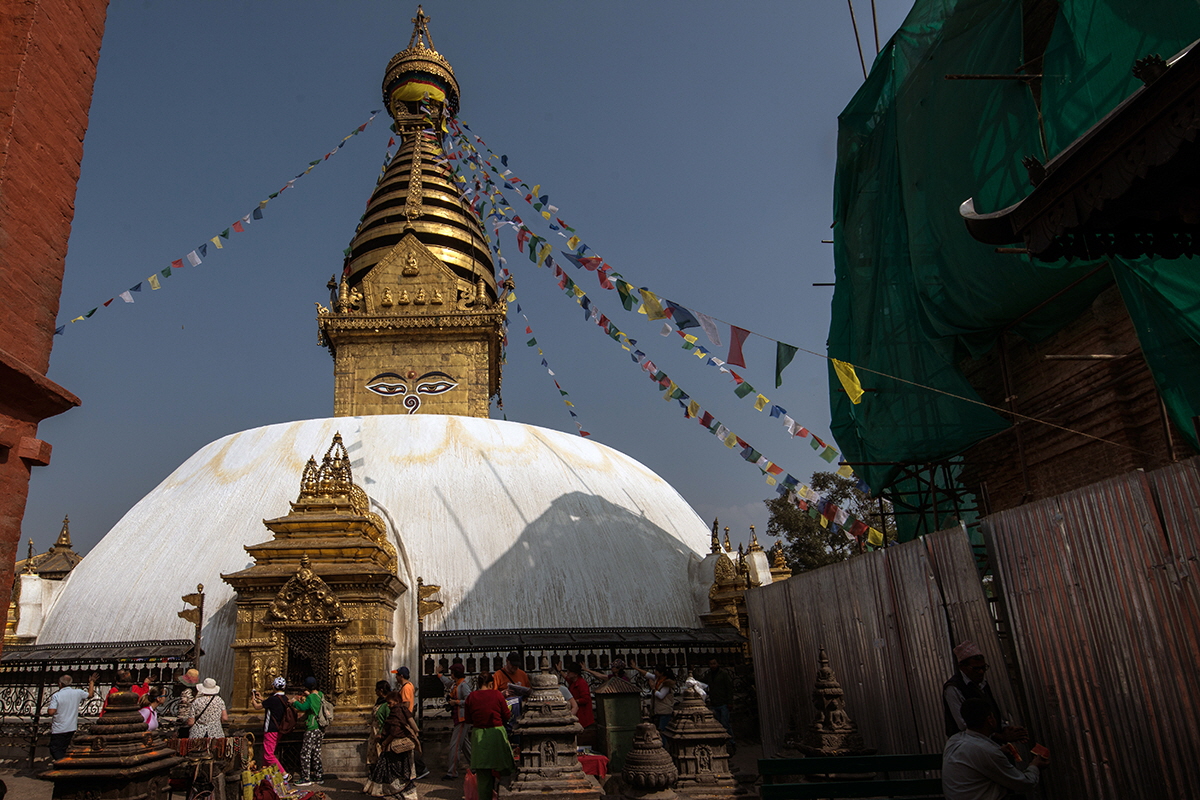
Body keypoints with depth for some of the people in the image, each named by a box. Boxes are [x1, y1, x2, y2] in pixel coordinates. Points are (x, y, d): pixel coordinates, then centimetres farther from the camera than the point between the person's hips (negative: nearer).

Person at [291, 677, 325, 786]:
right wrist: (308, 696, 20)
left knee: (305, 753, -2)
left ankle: (306, 778, -2)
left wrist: (295, 702, -11)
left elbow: (303, 707, -28)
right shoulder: (320, 695, 10)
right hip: (320, 730, 9)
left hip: (312, 729, -9)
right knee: (316, 753, 14)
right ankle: (318, 776, 18)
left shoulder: (311, 697, -15)